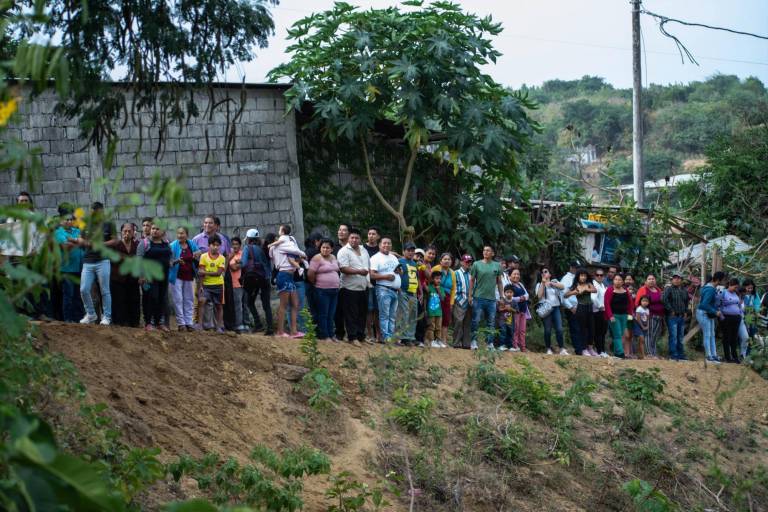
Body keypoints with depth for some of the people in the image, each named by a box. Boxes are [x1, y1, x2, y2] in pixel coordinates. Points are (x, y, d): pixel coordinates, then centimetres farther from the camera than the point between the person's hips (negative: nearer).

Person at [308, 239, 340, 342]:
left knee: (331, 315, 10)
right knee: (323, 314, -2)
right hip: (322, 291, -7)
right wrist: (316, 283, -1)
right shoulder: (317, 258, -10)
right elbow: (310, 274, -14)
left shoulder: (333, 257, 12)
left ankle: (331, 335, 15)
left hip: (334, 290, 7)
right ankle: (324, 336, 2)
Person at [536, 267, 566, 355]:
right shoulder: (539, 285, 10)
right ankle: (548, 349, 4)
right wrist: (543, 283, -9)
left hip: (556, 308, 1)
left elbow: (562, 287, -6)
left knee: (559, 329, -8)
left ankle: (562, 349, -6)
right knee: (547, 330, -4)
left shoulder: (554, 282, 15)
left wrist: (551, 283, -16)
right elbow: (539, 295, -8)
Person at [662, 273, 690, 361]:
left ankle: (681, 355, 17)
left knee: (681, 337, 11)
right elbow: (664, 299, -20)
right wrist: (671, 310, -17)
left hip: (682, 317, 7)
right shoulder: (668, 289, -6)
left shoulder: (684, 291, 15)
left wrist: (686, 311, 17)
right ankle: (673, 355, -5)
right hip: (672, 317, -6)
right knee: (673, 337, -8)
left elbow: (687, 301, 29)